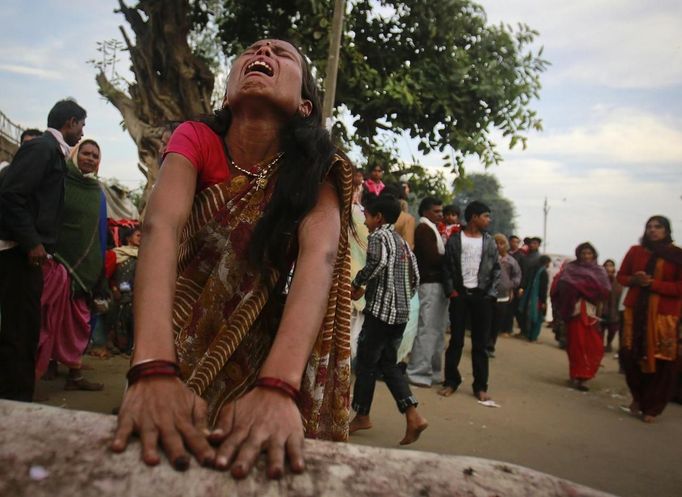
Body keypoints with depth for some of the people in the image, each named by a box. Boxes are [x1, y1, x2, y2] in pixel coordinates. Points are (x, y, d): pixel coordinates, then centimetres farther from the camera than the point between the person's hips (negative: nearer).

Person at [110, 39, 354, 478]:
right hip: (184, 347, 1)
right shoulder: (197, 140, -18)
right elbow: (161, 227, -34)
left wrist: (278, 387, -53)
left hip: (267, 353, 0)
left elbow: (320, 255, -36)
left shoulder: (317, 169, -18)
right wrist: (154, 370, -51)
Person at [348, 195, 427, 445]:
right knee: (388, 363, 13)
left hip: (381, 309, -8)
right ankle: (413, 415, 3)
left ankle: (361, 416, 17)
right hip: (401, 312, 8)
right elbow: (415, 277, 18)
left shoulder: (378, 235, -7)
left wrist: (357, 285, -15)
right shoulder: (402, 241, 17)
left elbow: (378, 262, -27)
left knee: (366, 363, 5)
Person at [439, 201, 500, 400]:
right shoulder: (455, 239, 2)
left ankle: (480, 386, 12)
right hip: (460, 294, -2)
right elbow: (447, 266, 1)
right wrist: (451, 290, -8)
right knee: (456, 340, 3)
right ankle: (451, 381, 13)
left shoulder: (490, 242, 9)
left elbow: (496, 269, 8)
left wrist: (491, 294, -2)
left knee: (480, 343, 5)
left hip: (482, 296, 2)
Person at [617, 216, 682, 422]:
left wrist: (652, 283, -16)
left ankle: (652, 408, 13)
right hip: (635, 310, 3)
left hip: (663, 314, -2)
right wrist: (633, 280, -7)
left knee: (660, 362, -3)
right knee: (630, 355, -1)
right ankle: (638, 397, 25)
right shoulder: (635, 251, 9)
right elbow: (621, 276, 16)